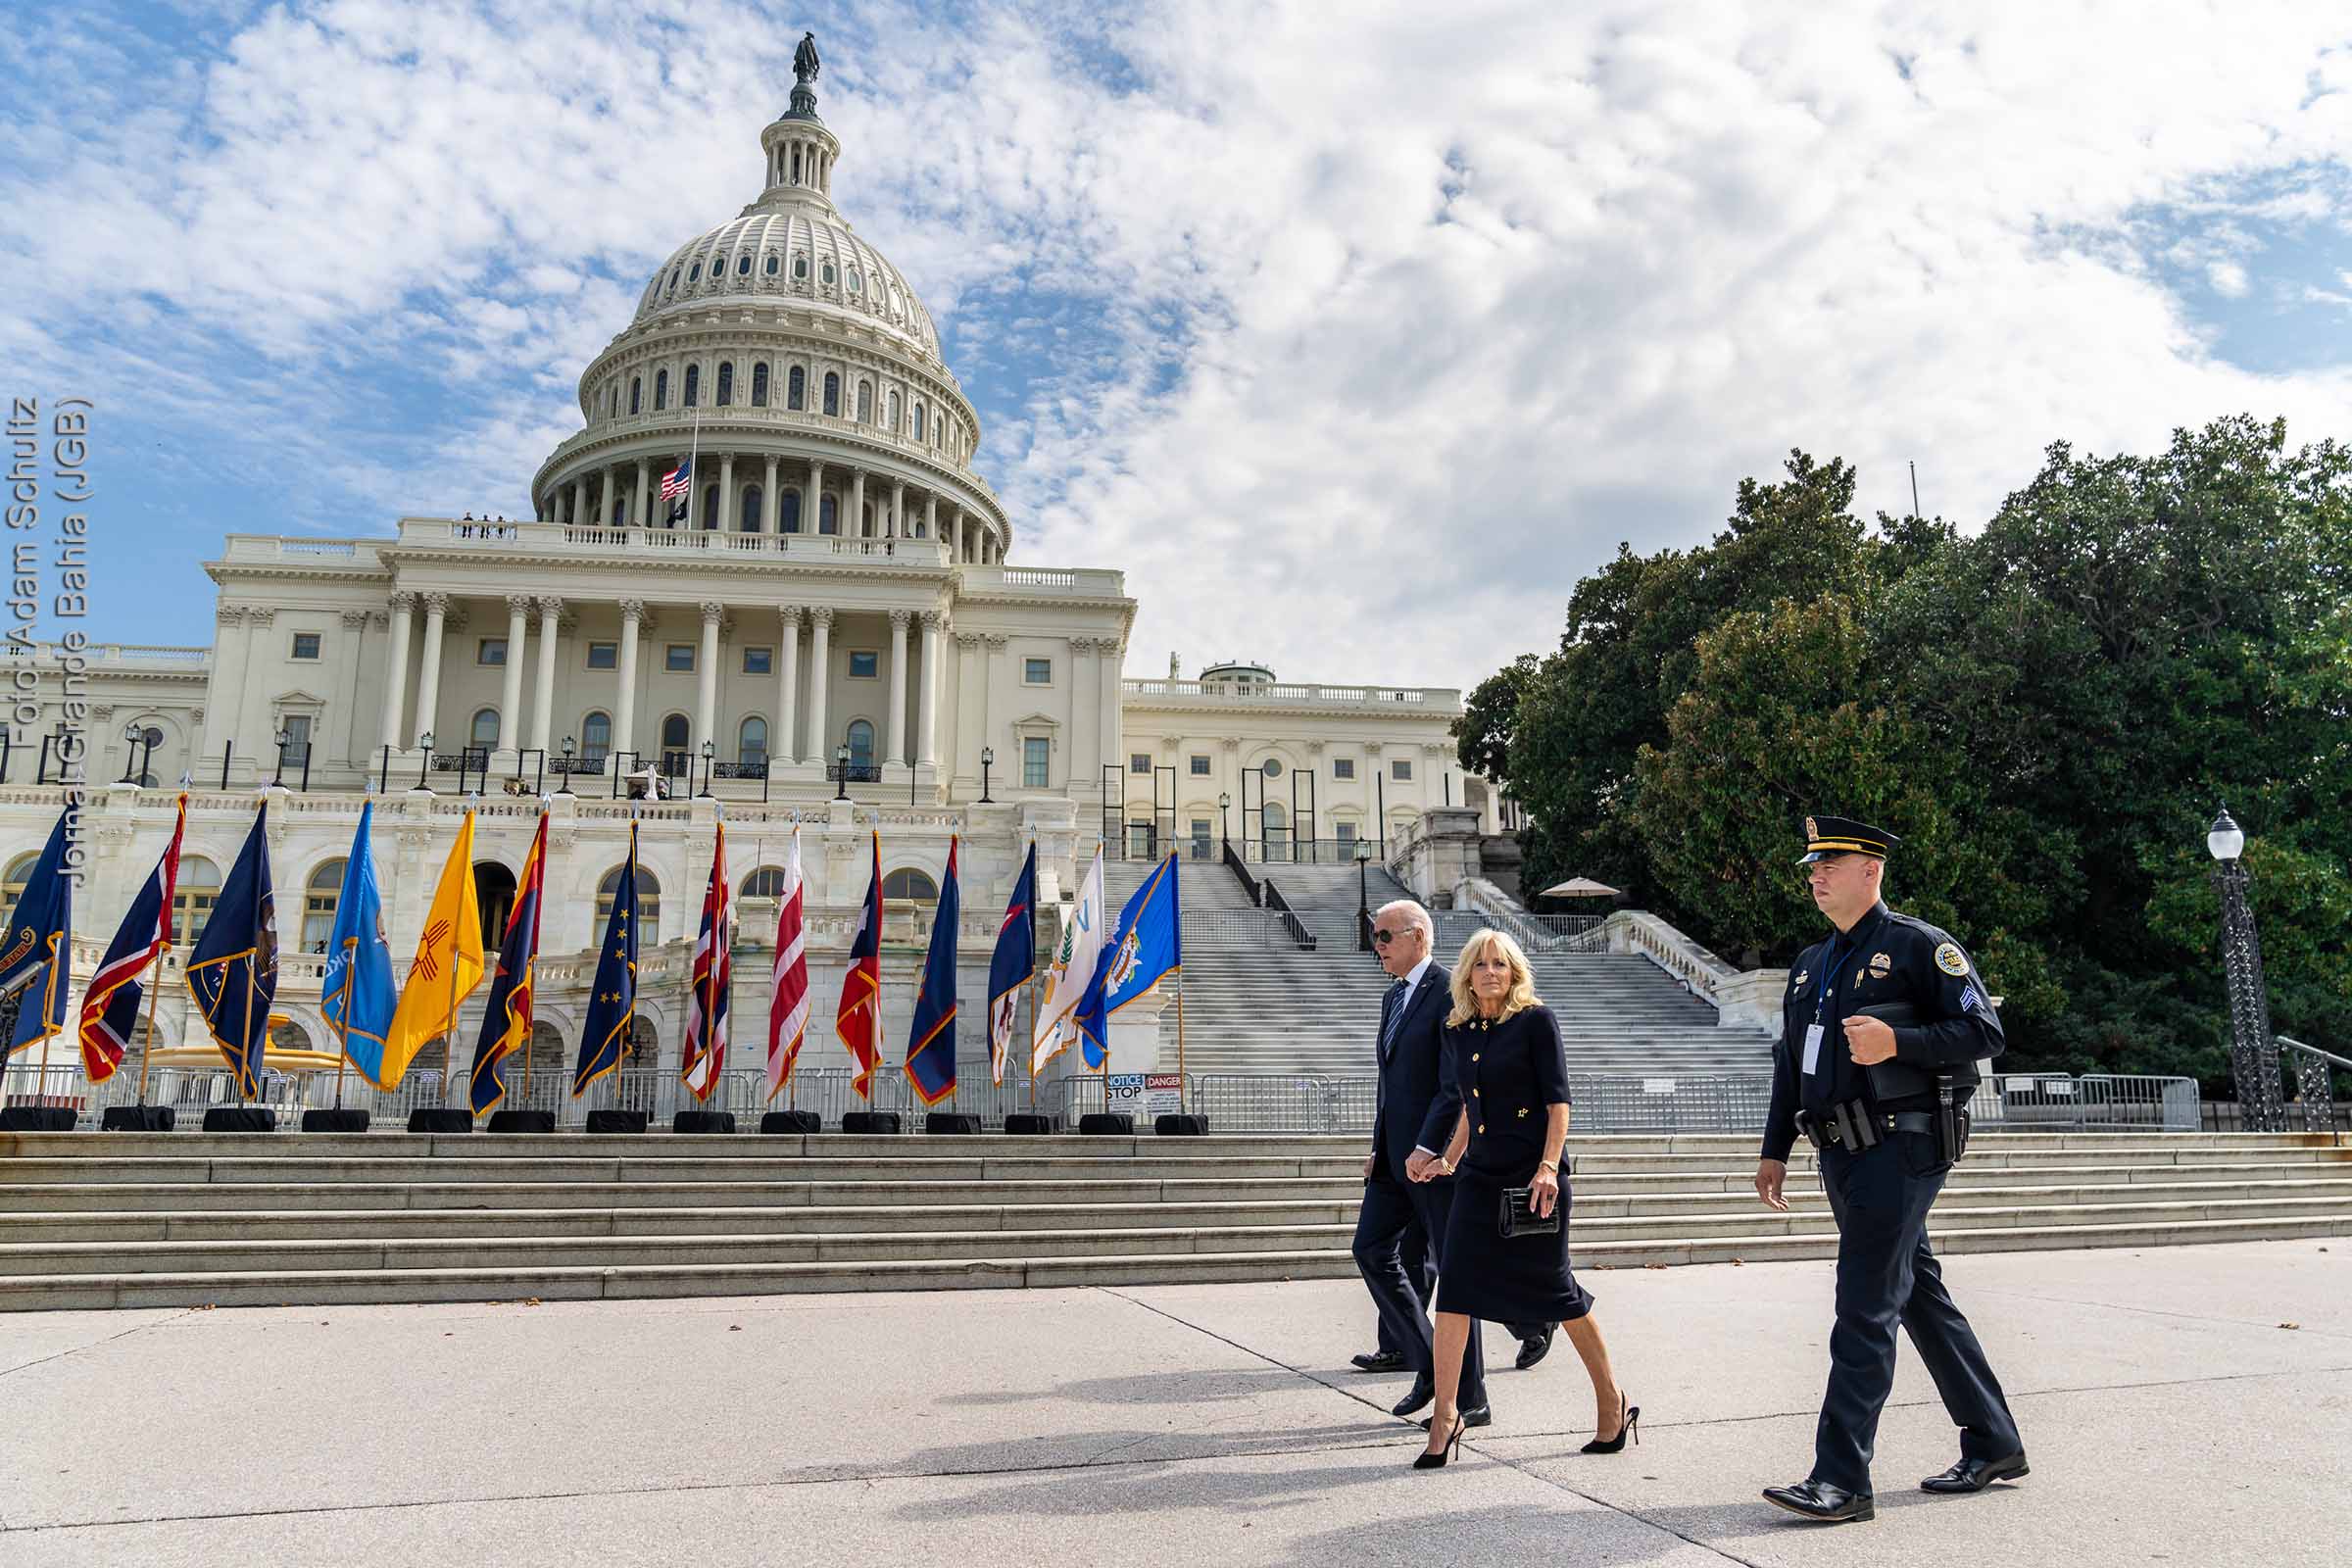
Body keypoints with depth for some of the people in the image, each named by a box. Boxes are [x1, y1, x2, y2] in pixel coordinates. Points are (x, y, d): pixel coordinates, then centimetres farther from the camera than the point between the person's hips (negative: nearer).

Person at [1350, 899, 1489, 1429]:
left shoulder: (1451, 994, -12)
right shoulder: (1393, 998, 16)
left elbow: (1457, 1085, -19)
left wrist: (1426, 1148, -23)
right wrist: (1379, 1148, 14)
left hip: (1437, 1151, -9)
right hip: (1396, 1152, 9)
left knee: (1451, 1267, -1)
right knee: (1371, 1249, 7)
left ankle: (1470, 1399, 11)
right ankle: (1429, 1366, 19)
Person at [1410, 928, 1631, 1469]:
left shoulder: (1535, 1020, -7)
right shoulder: (1458, 1032, 10)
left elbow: (1558, 1101, -11)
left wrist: (1548, 1168, -19)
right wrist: (1447, 1160, 15)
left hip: (1533, 1175, -5)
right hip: (1480, 1177, 5)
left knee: (1554, 1290, 4)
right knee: (1455, 1286, -3)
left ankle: (1612, 1404, 24)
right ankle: (1446, 1413, 5)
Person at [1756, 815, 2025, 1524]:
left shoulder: (1920, 945, -6)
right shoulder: (1810, 965, 17)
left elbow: (1983, 1032, -10)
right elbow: (1789, 1065, 20)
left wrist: (1897, 1041, -24)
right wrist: (1775, 1151, 16)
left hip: (1899, 1149, -8)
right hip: (1844, 1154, 8)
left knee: (1864, 1311, -9)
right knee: (1921, 1298, 16)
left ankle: (1842, 1480, -6)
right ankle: (1993, 1445, 30)